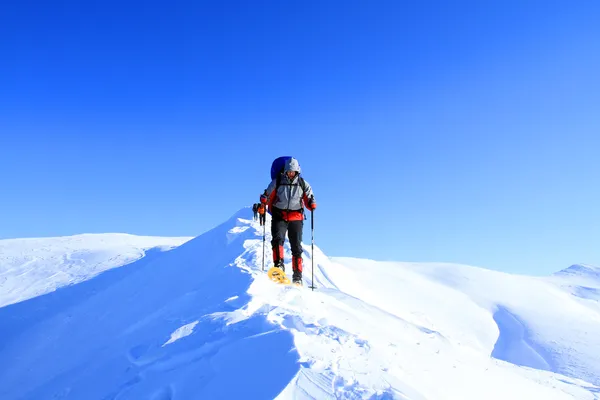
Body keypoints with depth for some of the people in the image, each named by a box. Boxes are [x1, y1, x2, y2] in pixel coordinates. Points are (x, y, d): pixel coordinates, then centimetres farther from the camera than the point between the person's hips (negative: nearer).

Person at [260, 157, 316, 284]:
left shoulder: (303, 183, 10)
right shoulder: (277, 181, 7)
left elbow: (309, 197, 14)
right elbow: (268, 195, 10)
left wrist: (312, 204, -8)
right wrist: (263, 199, -12)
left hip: (296, 217, 1)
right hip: (279, 216, 0)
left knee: (296, 246, 0)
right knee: (278, 238, -25)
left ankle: (297, 276, 5)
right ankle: (279, 265, -31)